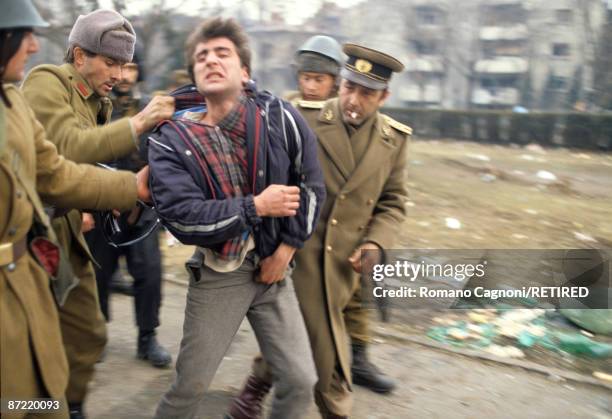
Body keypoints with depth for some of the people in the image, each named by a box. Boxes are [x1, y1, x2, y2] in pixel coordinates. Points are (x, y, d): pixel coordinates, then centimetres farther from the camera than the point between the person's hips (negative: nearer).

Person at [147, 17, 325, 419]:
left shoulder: (280, 118, -7)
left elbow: (312, 186, 1)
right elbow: (180, 215, -21)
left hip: (273, 266, 2)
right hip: (217, 273, -1)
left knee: (300, 381, 6)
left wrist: (286, 249, -3)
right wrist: (255, 207, -22)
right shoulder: (172, 139, -10)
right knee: (191, 384, 9)